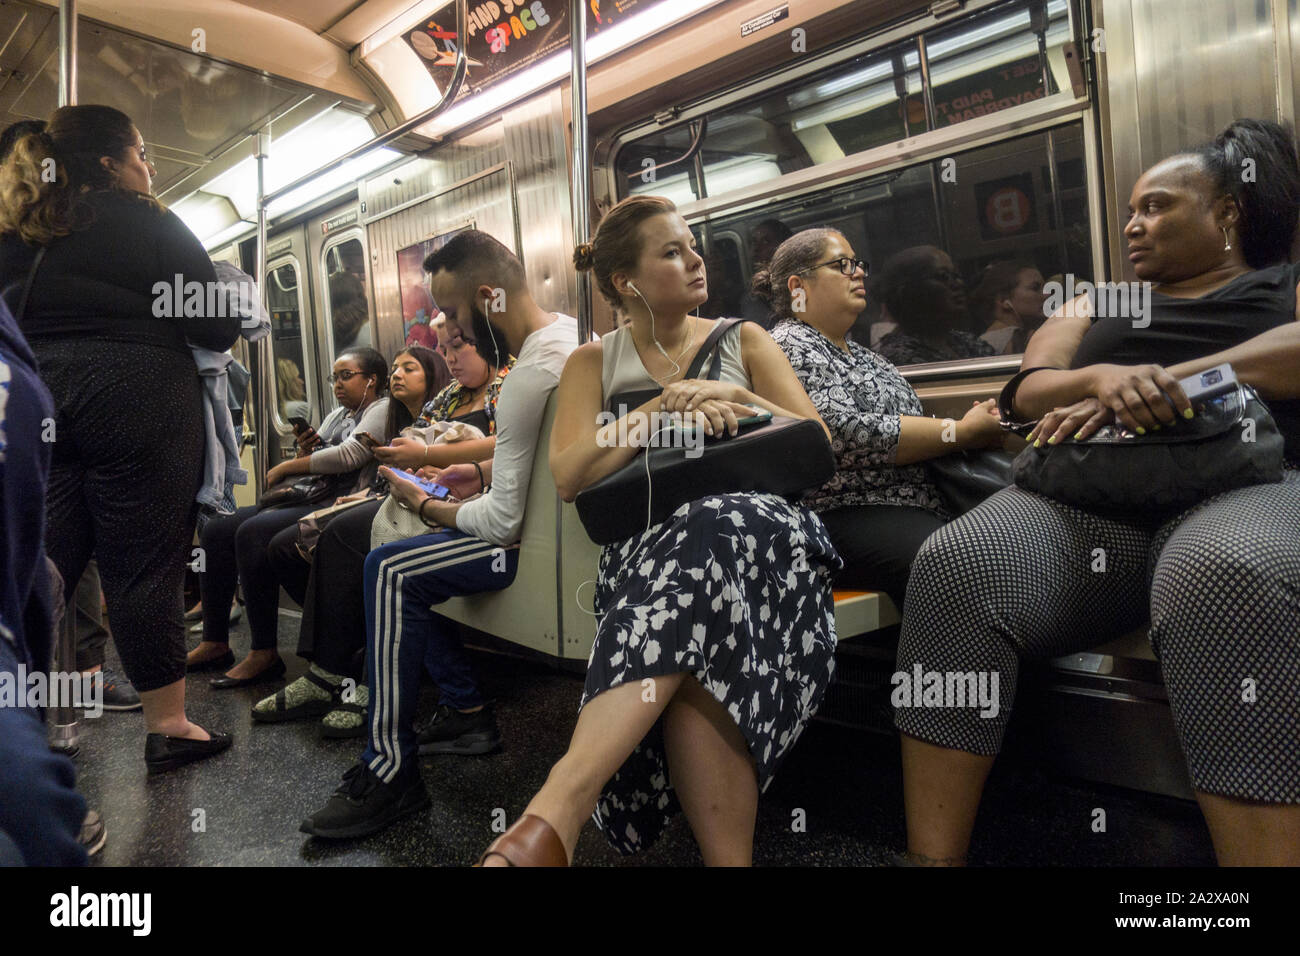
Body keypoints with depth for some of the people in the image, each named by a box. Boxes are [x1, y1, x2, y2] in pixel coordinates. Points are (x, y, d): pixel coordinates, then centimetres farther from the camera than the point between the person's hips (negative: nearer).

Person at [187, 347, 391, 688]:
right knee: (216, 529, -1)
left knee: (253, 531, -29)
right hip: (306, 500, 10)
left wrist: (286, 467, -7)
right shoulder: (336, 416, 27)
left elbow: (351, 454, -16)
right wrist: (305, 451, 2)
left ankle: (264, 654, -23)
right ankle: (214, 643, 2)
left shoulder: (382, 410, -1)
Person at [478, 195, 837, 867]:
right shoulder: (593, 364, 18)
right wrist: (661, 409, -11)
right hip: (647, 541, 0)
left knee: (710, 538, -39)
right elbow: (569, 477, 0)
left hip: (762, 525, 0)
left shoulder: (744, 341, 20)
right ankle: (728, 857, -31)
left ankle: (557, 809, -45)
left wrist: (738, 399, -5)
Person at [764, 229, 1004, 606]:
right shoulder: (789, 346, -3)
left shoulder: (859, 353, 25)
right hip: (843, 516, -8)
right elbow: (848, 433, -16)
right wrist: (964, 432, -9)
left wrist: (973, 423, 6)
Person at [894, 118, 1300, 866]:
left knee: (1226, 580, -39)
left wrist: (1159, 382, -12)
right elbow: (1029, 392, 14)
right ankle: (930, 859, -28)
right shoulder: (1093, 305, 32)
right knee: (955, 567, -29)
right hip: (1088, 493, 2)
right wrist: (1105, 378, -8)